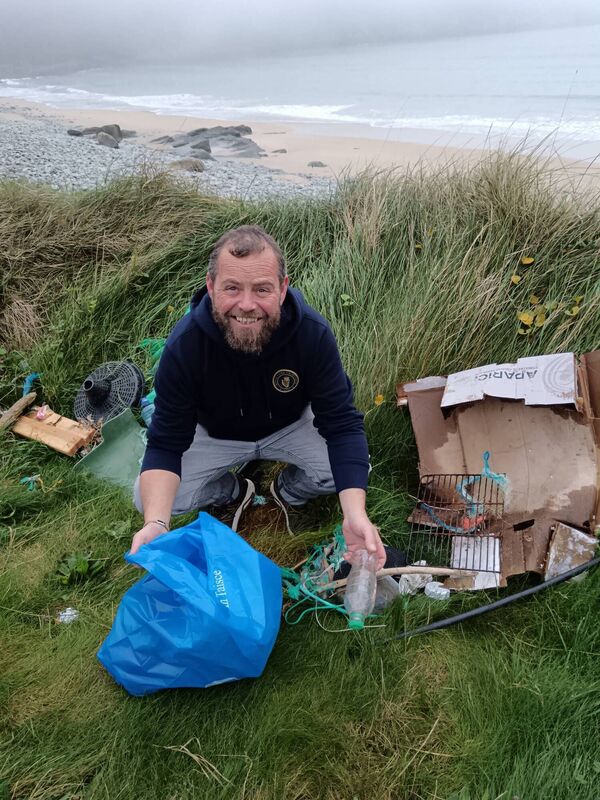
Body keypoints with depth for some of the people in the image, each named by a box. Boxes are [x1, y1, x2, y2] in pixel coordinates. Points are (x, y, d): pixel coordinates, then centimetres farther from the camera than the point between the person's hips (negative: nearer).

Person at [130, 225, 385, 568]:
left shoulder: (313, 333, -31)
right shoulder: (184, 345, -31)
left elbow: (342, 425, -28)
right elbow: (166, 443, -25)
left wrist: (355, 514, -43)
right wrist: (155, 523, -44)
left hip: (292, 426, 0)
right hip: (215, 435, 0)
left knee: (348, 469, -24)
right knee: (148, 498, -17)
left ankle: (287, 491, 9)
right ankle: (236, 491, 11)